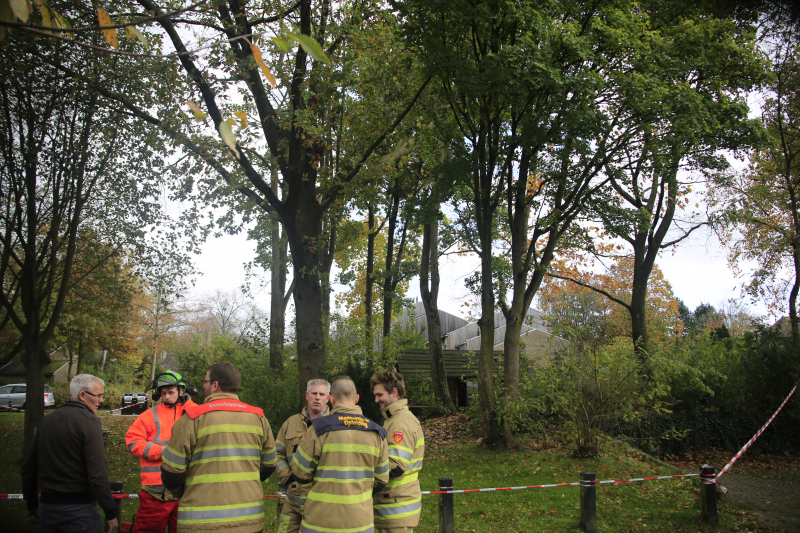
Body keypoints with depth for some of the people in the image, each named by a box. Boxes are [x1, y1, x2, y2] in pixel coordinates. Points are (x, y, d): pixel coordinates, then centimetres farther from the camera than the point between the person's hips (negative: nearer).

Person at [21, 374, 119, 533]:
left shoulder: (47, 420, 8)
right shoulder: (89, 421, -14)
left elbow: (28, 467, 14)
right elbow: (97, 474, -21)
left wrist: (32, 505, 24)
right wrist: (110, 513, -15)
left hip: (47, 507, 7)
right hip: (78, 508, -7)